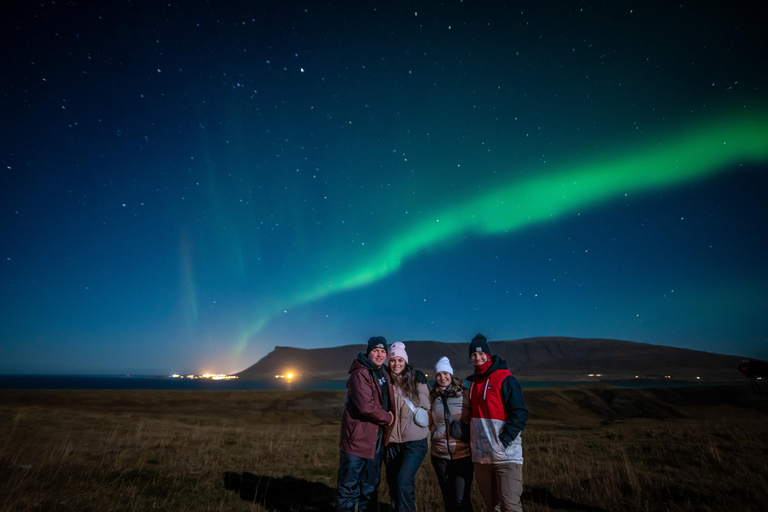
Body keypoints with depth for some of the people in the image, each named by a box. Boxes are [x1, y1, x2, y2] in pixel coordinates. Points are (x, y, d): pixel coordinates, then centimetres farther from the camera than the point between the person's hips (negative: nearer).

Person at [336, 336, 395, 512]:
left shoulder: (383, 374, 9)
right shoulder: (360, 374, -17)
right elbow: (366, 406, -26)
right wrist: (388, 418, -12)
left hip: (376, 441, 8)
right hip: (357, 440, -8)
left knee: (370, 487, 19)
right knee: (349, 487, 4)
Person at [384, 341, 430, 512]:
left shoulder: (417, 380, -5)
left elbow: (427, 405, 1)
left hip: (414, 442, -4)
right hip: (391, 442, 4)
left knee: (403, 482, -17)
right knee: (393, 486, 12)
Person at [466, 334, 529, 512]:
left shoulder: (505, 379, -9)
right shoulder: (474, 382, 13)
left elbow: (520, 414, -13)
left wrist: (503, 439, -20)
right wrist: (470, 442, 15)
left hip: (505, 456, -7)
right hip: (480, 457, 7)